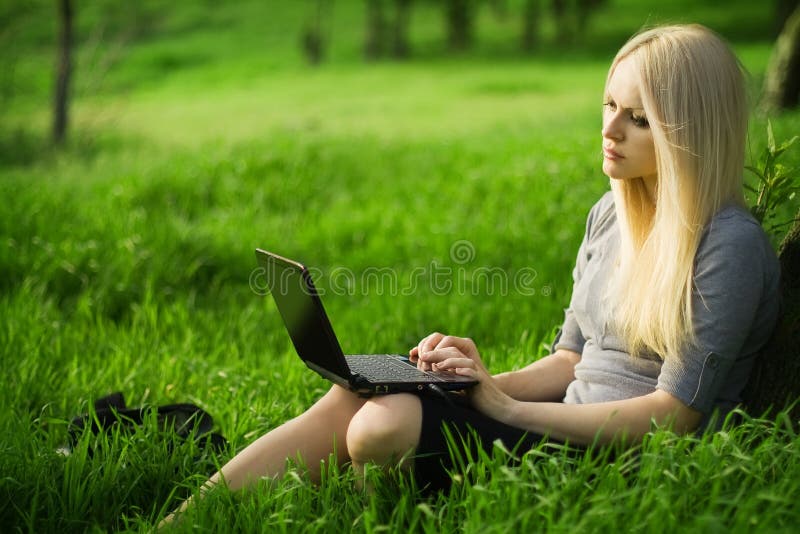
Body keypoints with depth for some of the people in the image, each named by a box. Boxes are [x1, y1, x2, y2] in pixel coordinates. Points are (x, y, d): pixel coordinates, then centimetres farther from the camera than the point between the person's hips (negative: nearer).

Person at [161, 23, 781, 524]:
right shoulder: (608, 215, 13)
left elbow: (674, 412, -16)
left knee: (385, 425, -28)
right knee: (350, 399, -16)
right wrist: (488, 382, -3)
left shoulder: (730, 246, -12)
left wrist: (507, 407, -17)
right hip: (568, 428, 7)